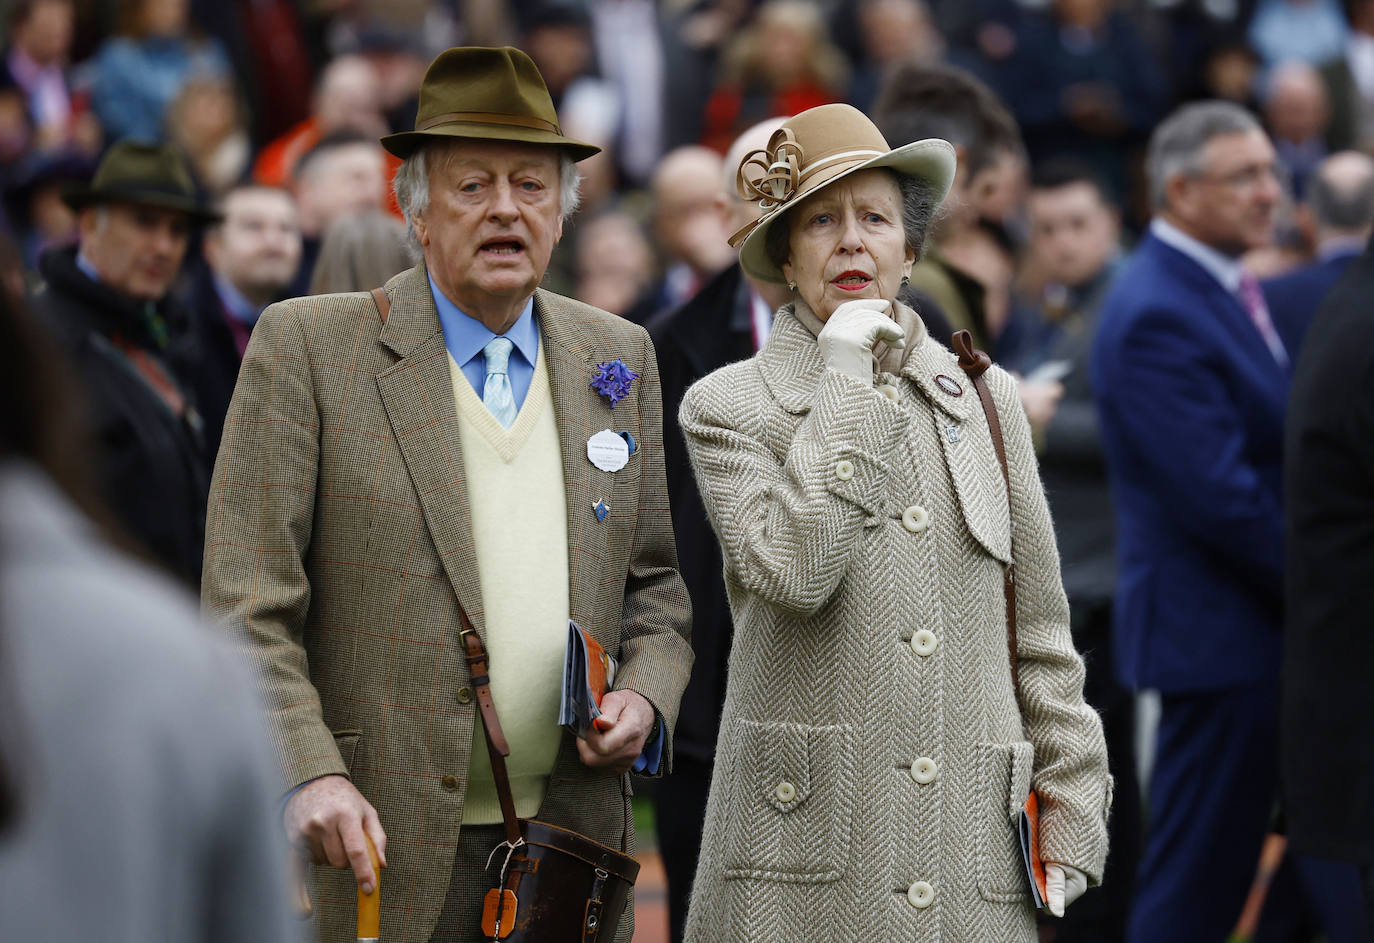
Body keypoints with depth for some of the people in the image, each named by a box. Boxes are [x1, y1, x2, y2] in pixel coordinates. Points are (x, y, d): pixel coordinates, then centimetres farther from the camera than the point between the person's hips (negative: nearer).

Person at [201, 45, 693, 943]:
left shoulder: (620, 358, 13)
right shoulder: (307, 348, -1)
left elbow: (656, 583, 19)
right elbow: (248, 607, -6)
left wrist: (645, 693, -1)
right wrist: (309, 773, -17)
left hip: (576, 841, 4)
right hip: (381, 849, -4)